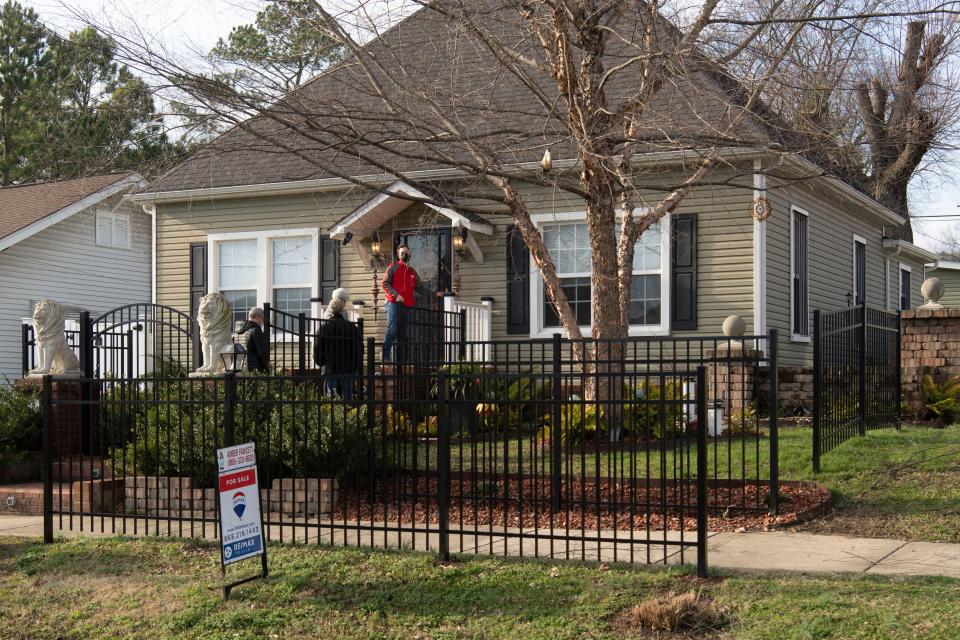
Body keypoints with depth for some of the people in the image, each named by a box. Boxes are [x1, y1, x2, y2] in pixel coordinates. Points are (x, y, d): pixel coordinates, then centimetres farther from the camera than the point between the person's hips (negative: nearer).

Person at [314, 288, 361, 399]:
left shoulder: (323, 327, -3)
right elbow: (359, 350, 1)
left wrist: (321, 363, 16)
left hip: (330, 370, -1)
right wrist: (356, 368, 12)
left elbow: (317, 350, -2)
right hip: (348, 370, 1)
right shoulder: (352, 327, 0)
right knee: (347, 398, 6)